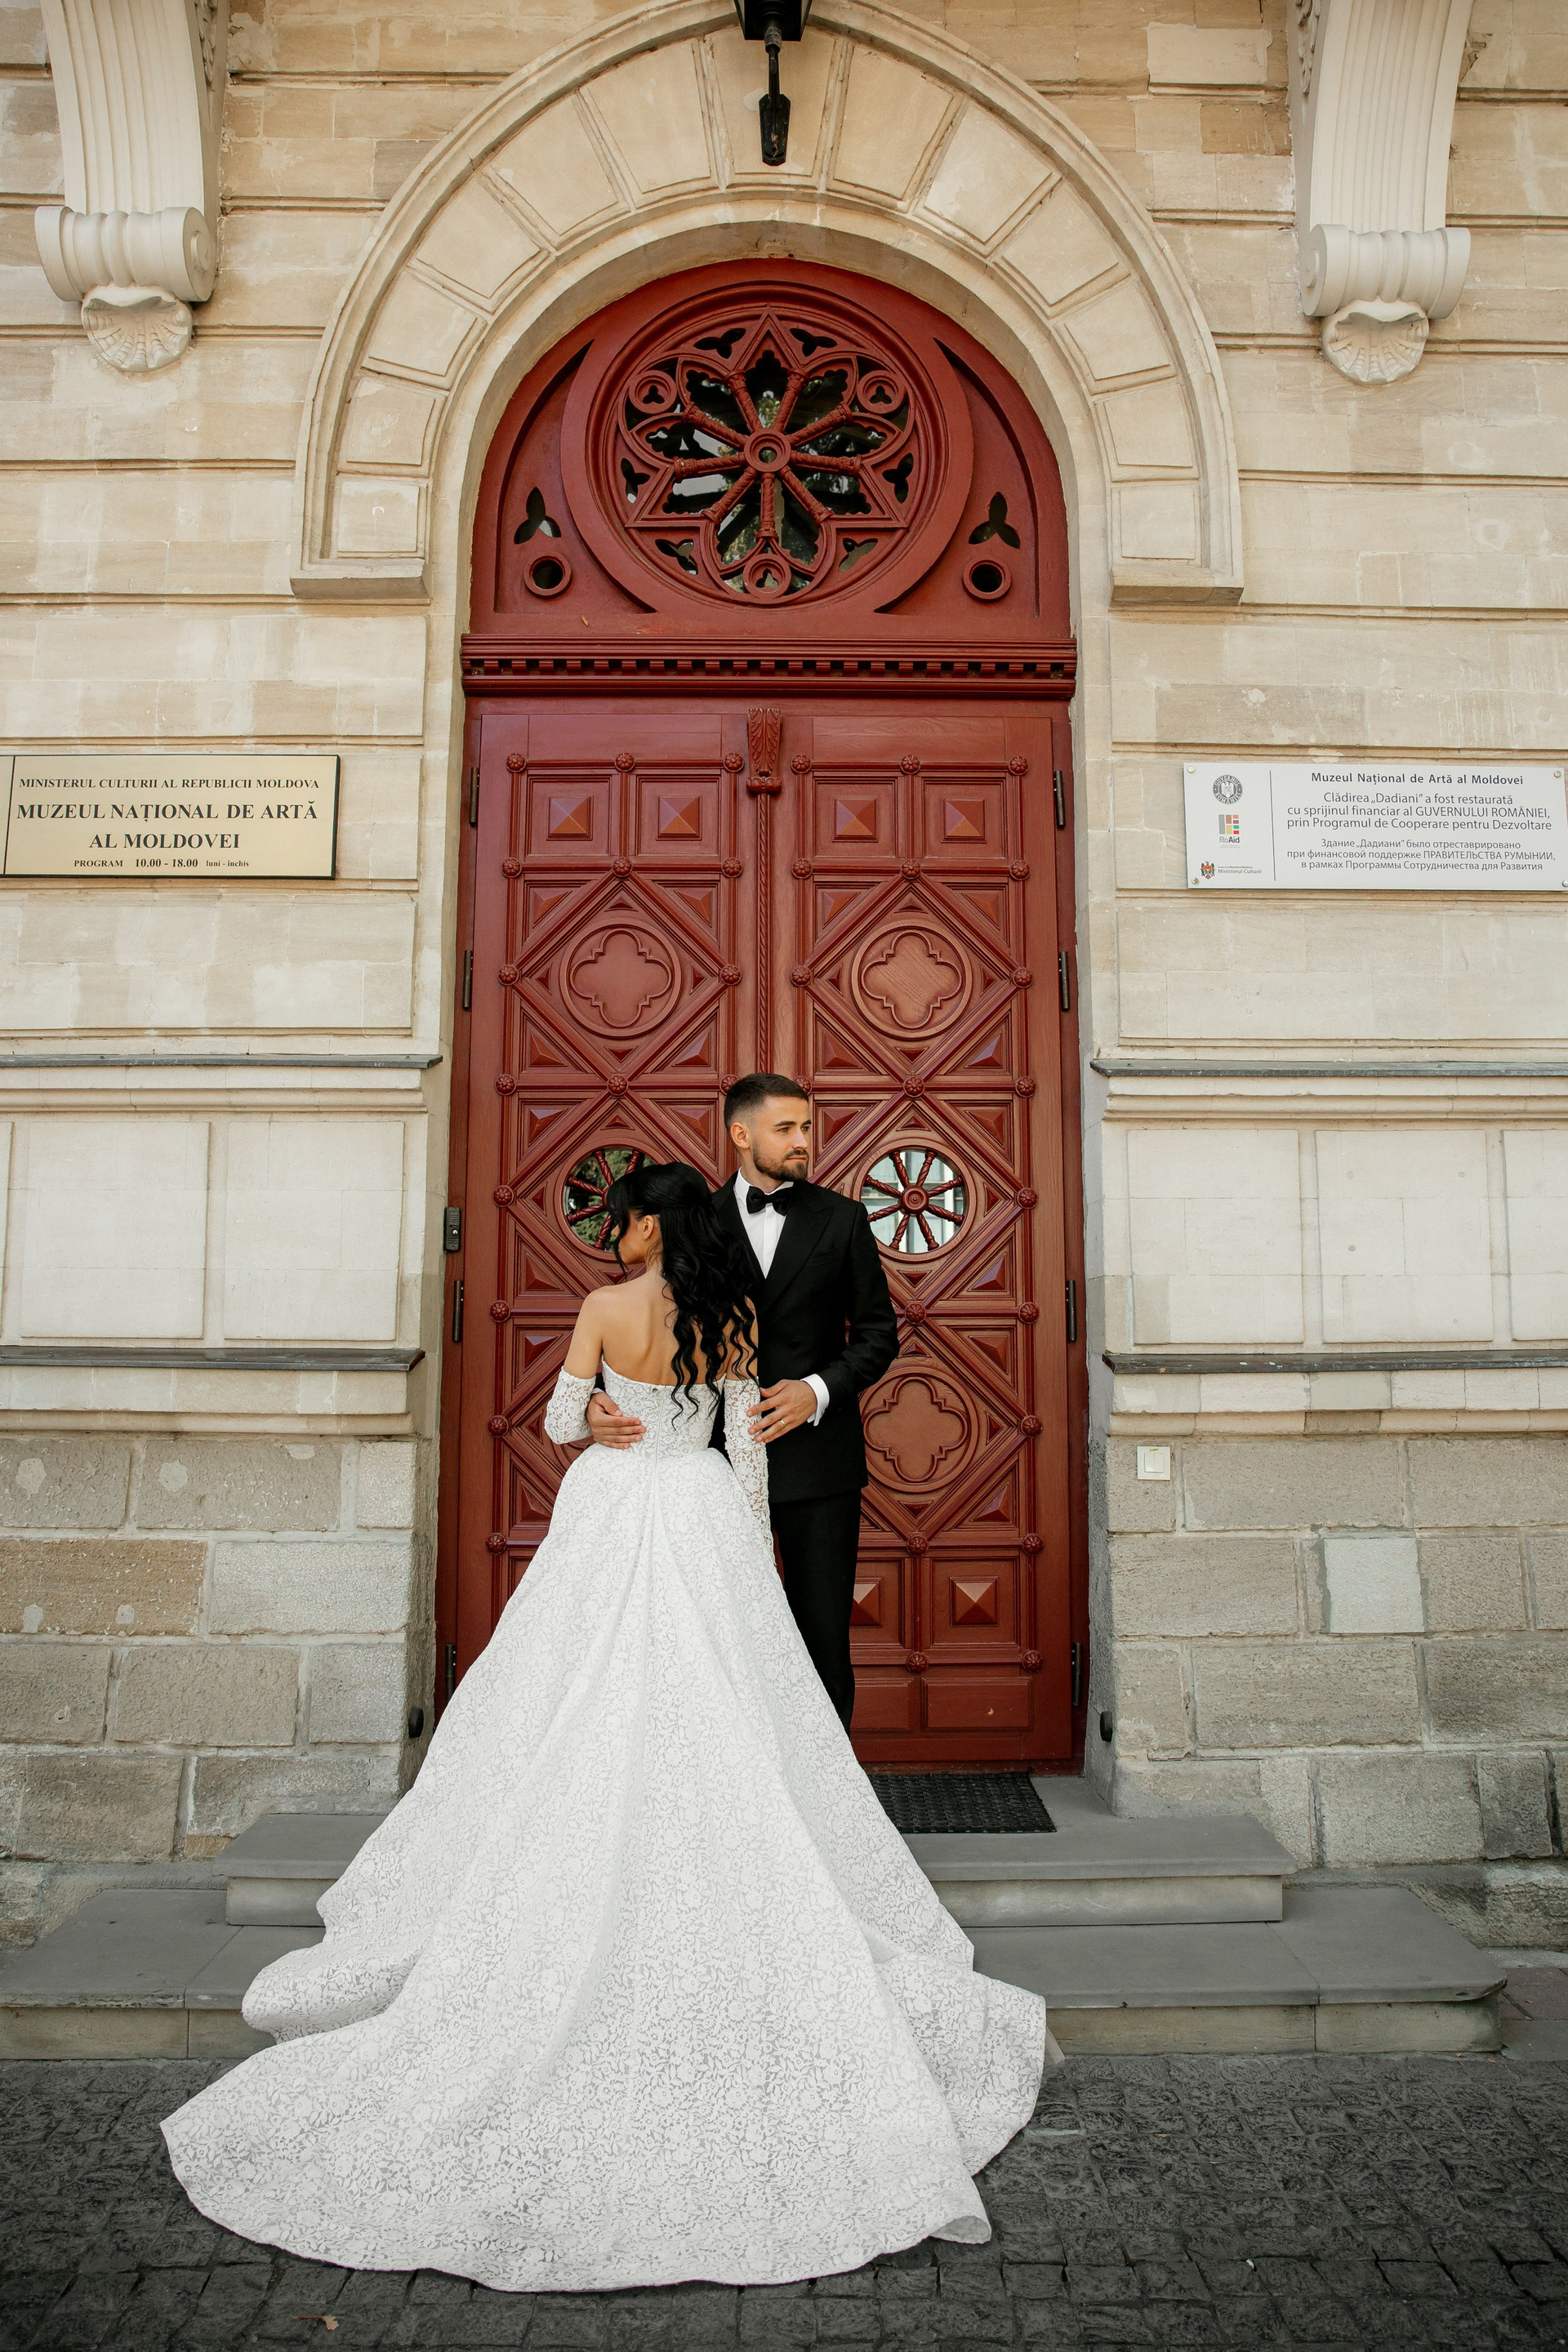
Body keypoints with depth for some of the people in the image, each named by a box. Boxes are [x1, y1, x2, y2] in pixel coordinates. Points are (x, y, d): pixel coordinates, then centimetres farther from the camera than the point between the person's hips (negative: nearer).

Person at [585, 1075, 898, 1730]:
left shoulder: (841, 1218, 5)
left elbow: (878, 1330, 6)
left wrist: (820, 1388, -11)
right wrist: (600, 1397, -17)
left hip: (816, 1453, 0)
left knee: (824, 1638, 5)